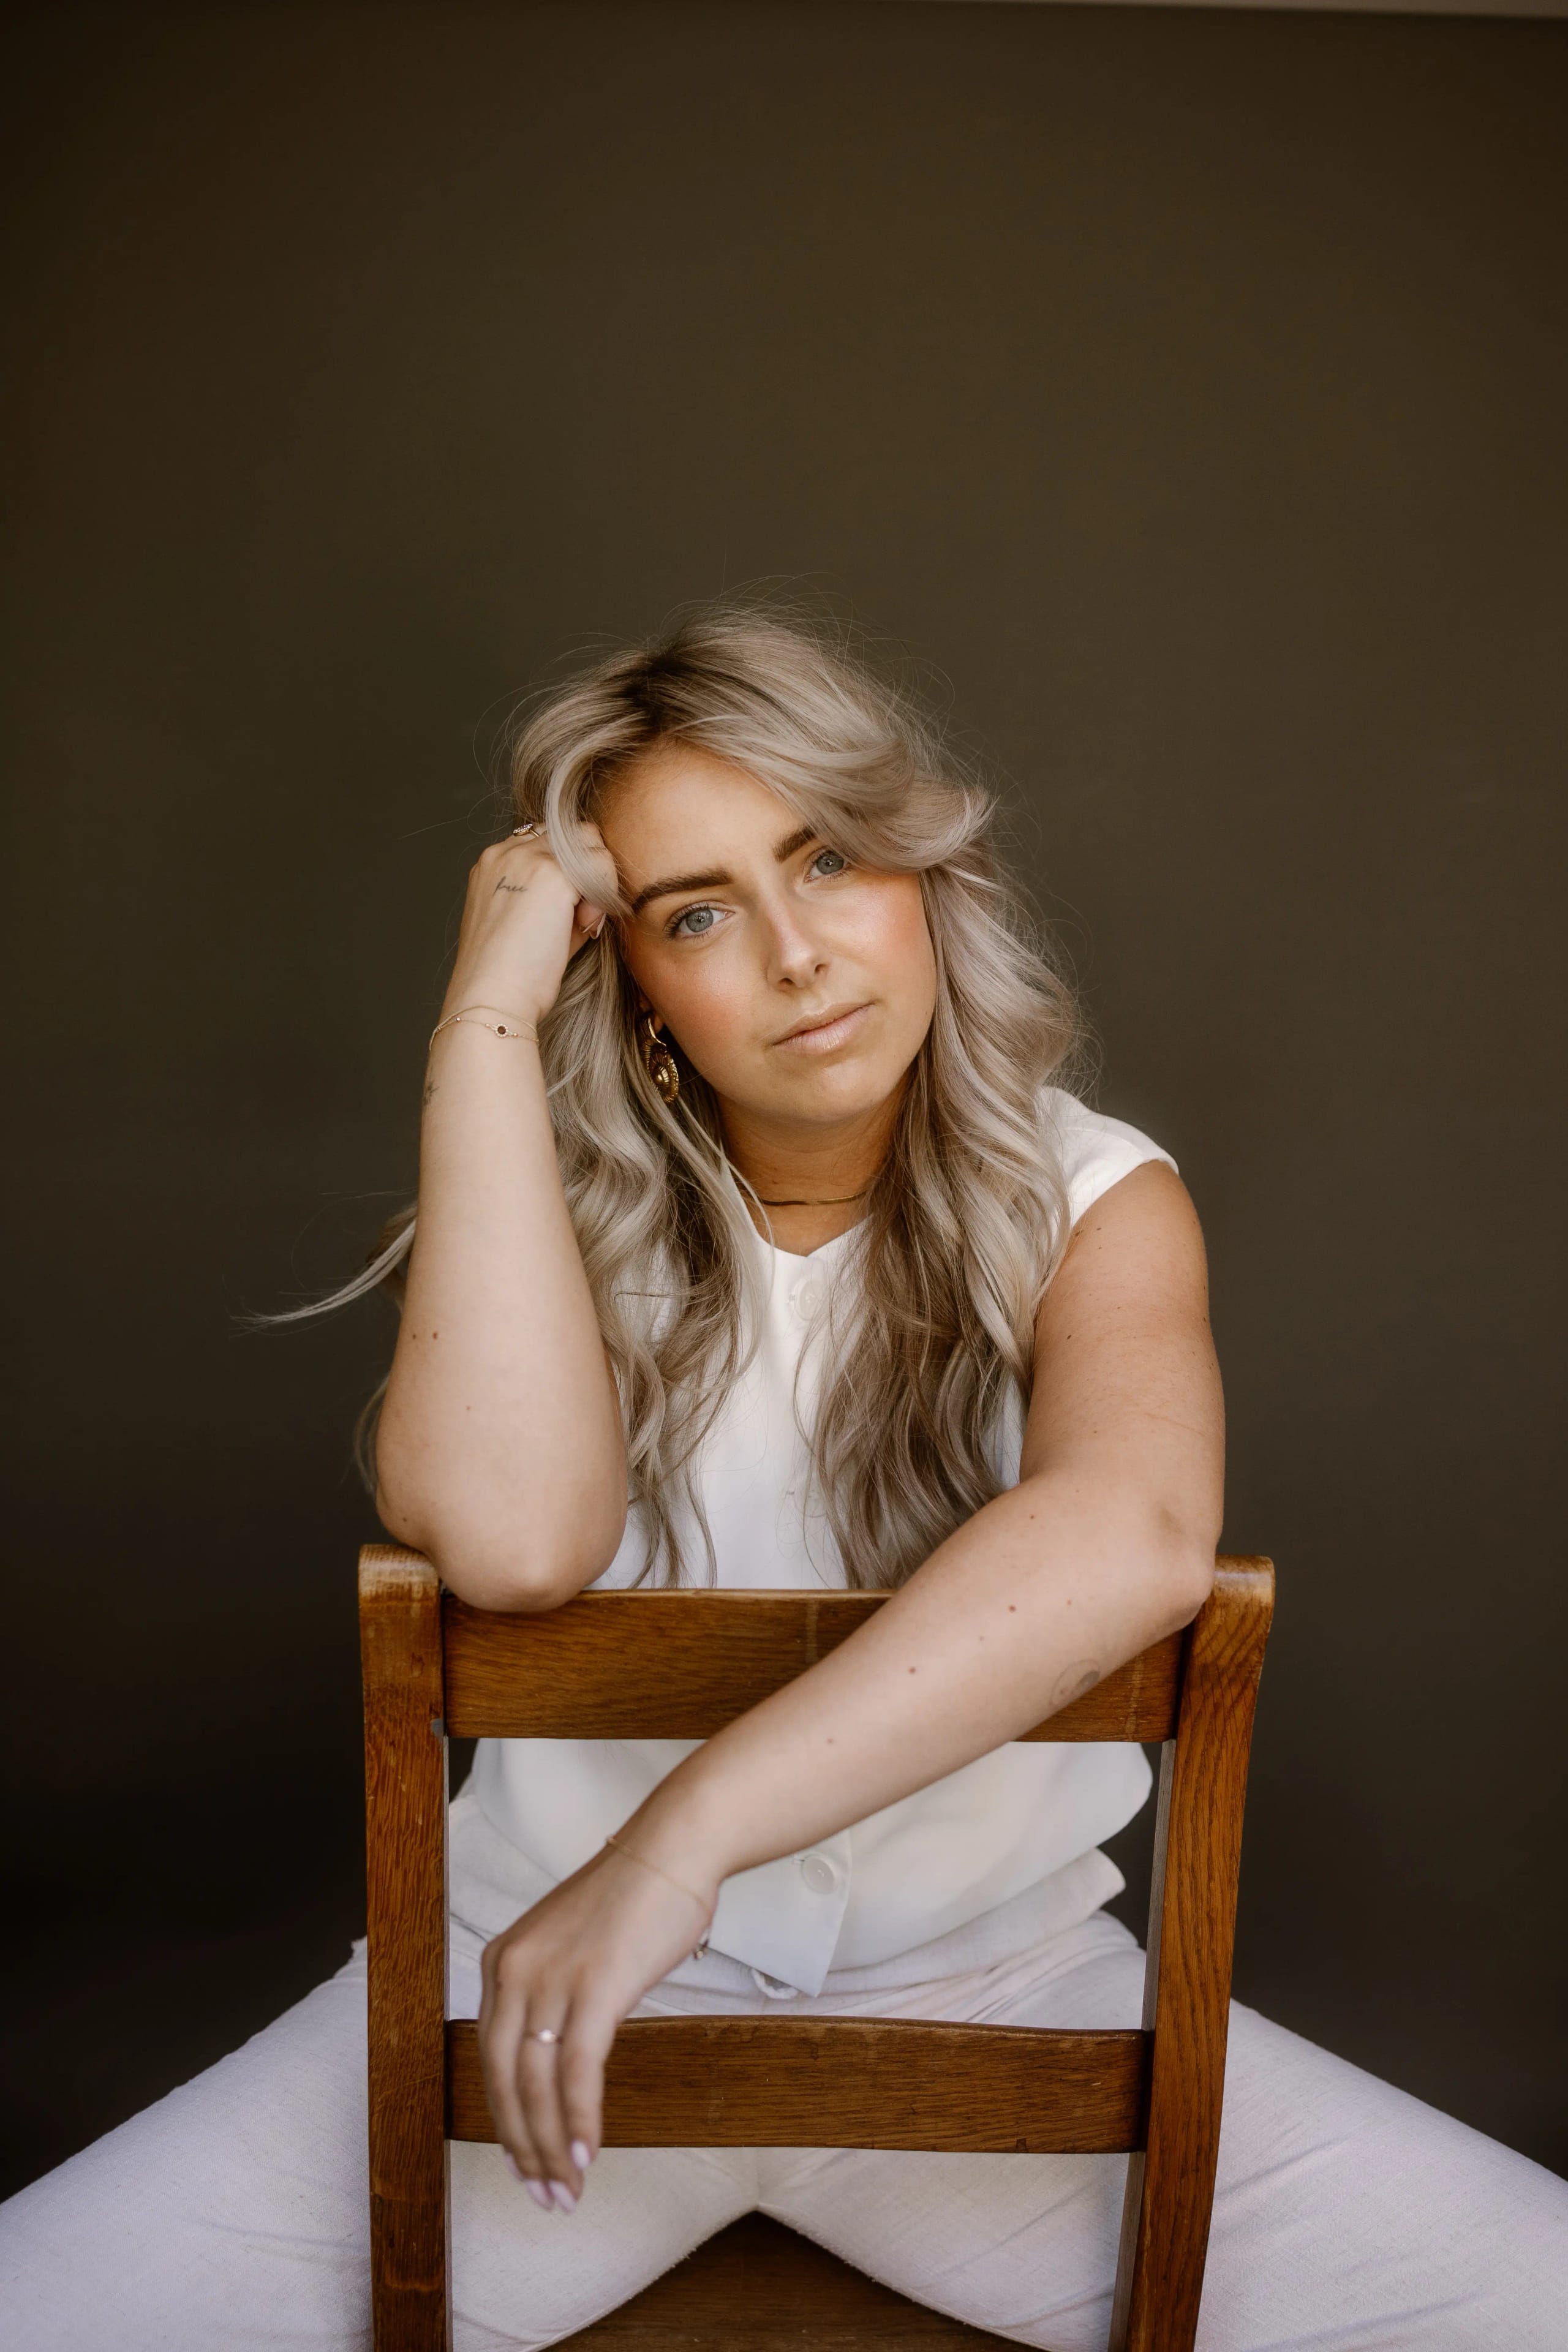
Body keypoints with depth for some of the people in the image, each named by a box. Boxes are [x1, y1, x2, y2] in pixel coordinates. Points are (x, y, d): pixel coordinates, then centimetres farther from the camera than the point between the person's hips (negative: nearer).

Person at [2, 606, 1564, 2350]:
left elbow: (1138, 1535, -28)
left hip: (995, 1981, 1)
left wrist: (682, 1836, -33)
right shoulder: (574, 1206, -5)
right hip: (552, 1971, 0)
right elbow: (511, 1538, -27)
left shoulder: (1093, 1197, -6)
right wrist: (487, 1017, -22)